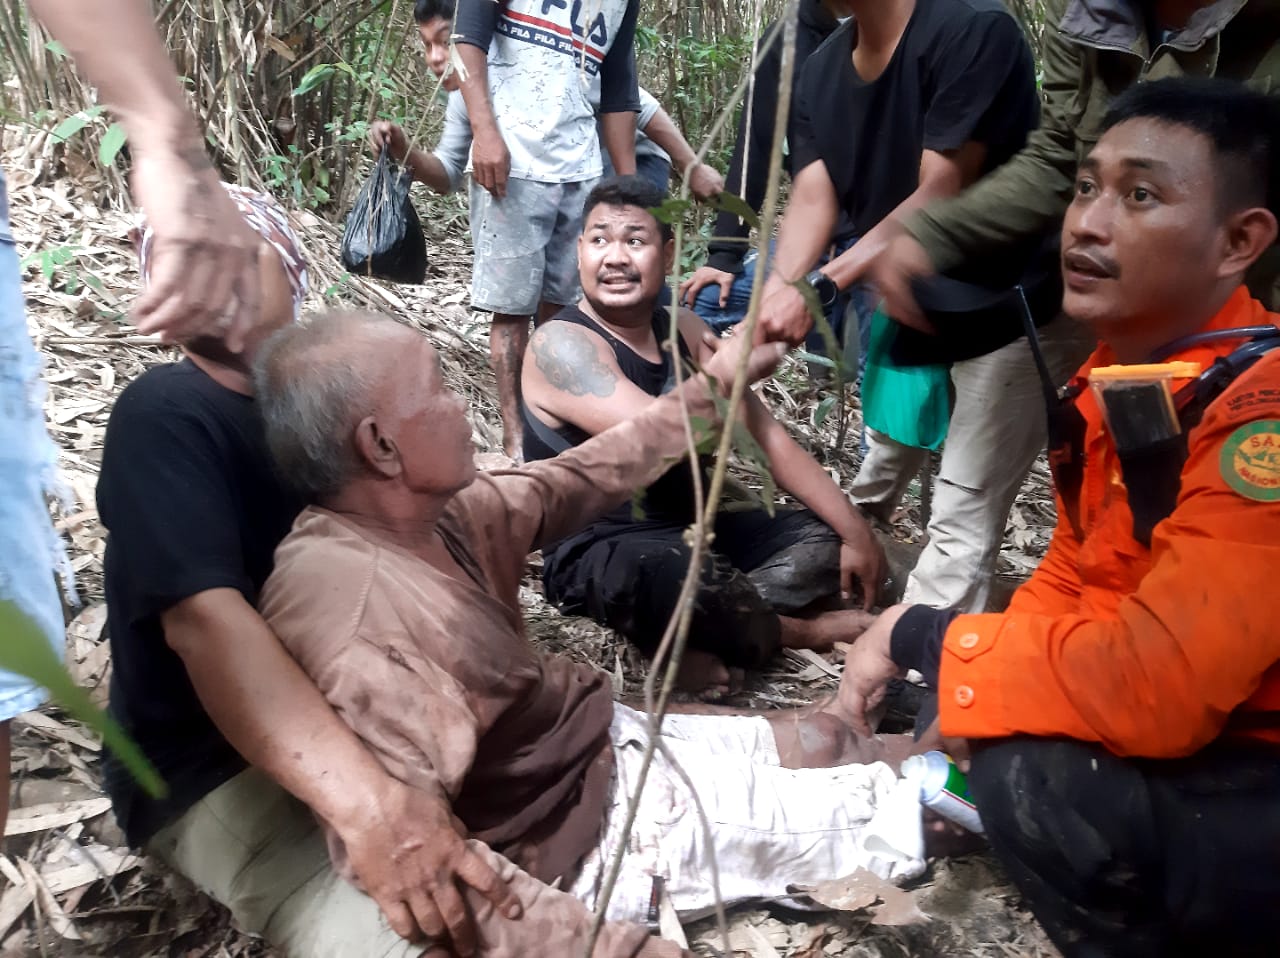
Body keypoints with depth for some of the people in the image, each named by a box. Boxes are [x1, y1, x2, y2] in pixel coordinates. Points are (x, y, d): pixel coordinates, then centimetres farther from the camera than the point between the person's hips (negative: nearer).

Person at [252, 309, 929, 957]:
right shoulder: (346, 610, -34)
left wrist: (710, 386, 14)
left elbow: (573, 484, 8)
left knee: (821, 739, 15)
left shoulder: (419, 516, -4)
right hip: (575, 841, -8)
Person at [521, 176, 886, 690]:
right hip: (597, 553, -7)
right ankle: (795, 630, -2)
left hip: (687, 530, 8)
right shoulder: (561, 344, -18)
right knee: (691, 579, -37)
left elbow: (769, 435, 4)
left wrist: (855, 530, -1)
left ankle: (700, 638, -18)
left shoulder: (683, 328, 4)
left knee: (824, 540, 1)